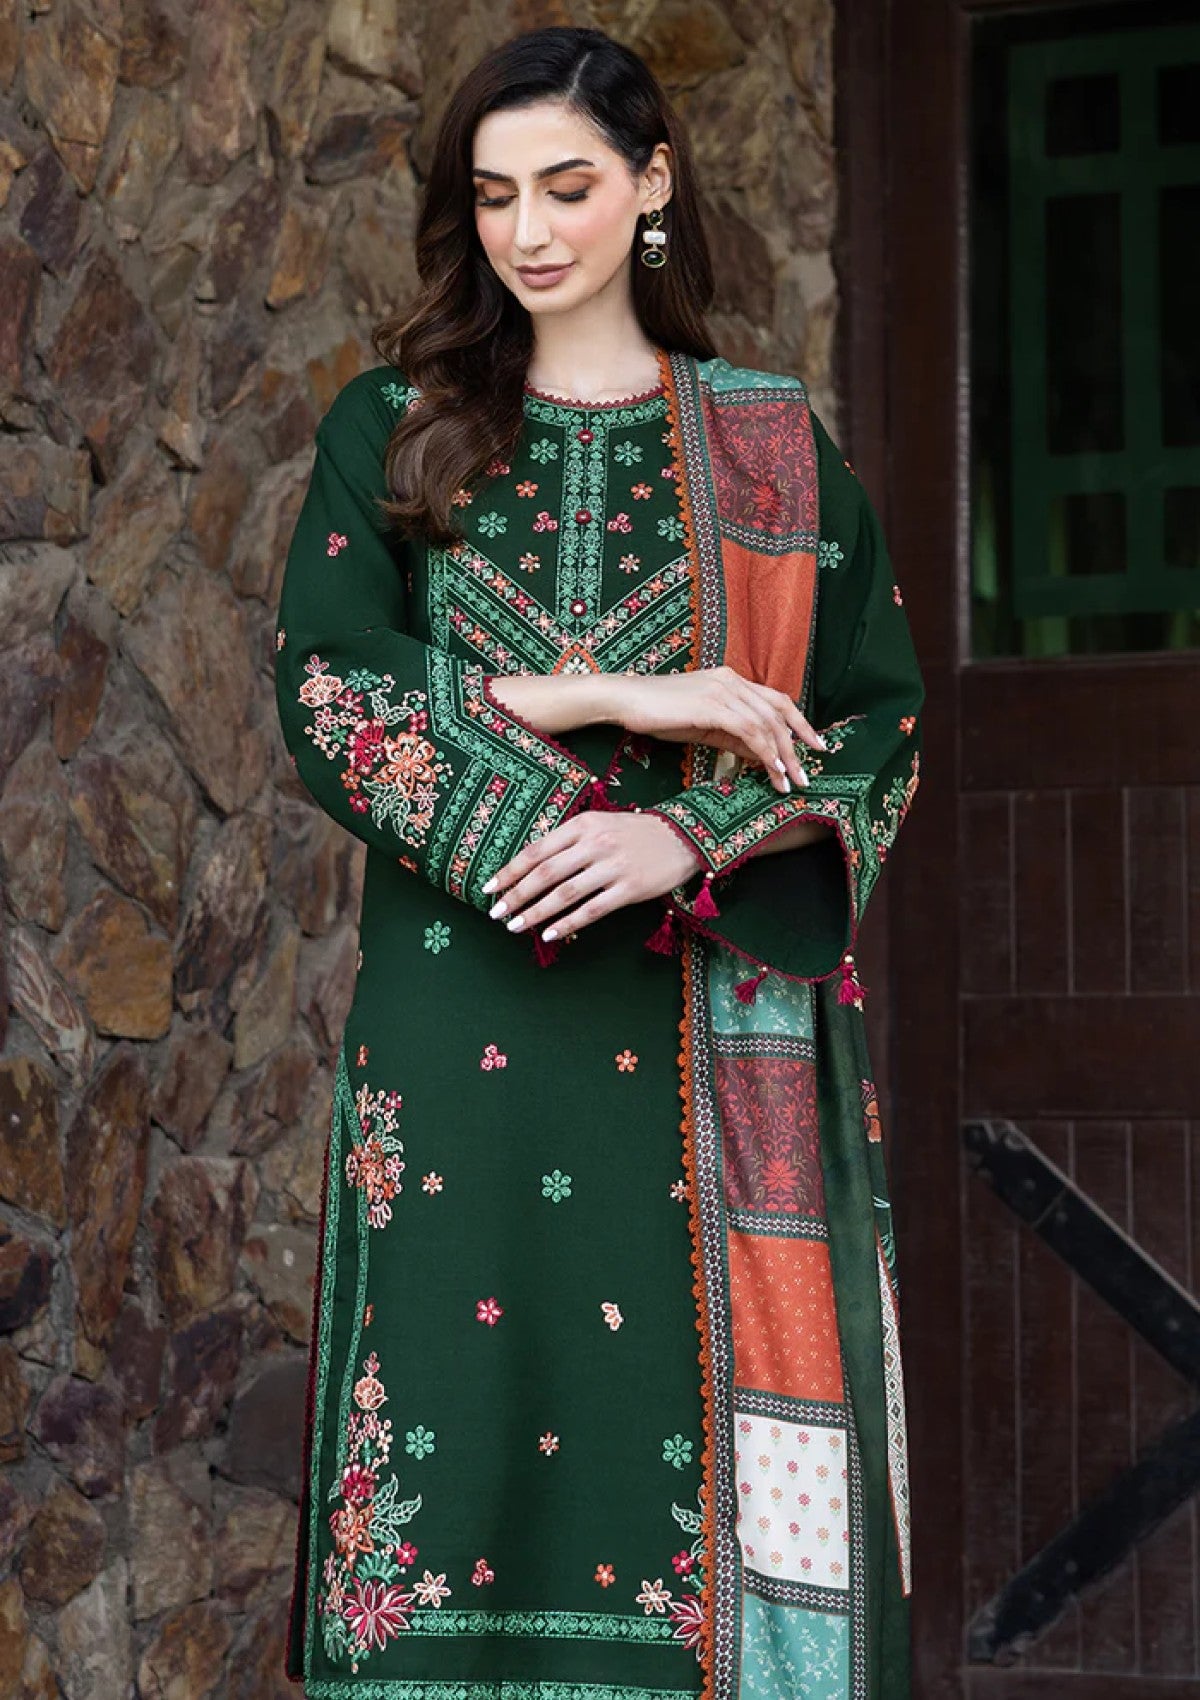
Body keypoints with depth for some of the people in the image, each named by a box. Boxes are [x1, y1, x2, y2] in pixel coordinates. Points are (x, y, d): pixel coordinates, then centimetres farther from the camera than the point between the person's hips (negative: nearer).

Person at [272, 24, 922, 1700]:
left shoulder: (774, 450, 10)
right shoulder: (393, 431, 9)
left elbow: (879, 730, 4)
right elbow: (325, 689, -2)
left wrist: (686, 839, -12)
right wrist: (604, 696, -11)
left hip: (724, 1034, 0)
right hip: (472, 1014, 0)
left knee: (714, 1427, -3)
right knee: (473, 1426, -4)